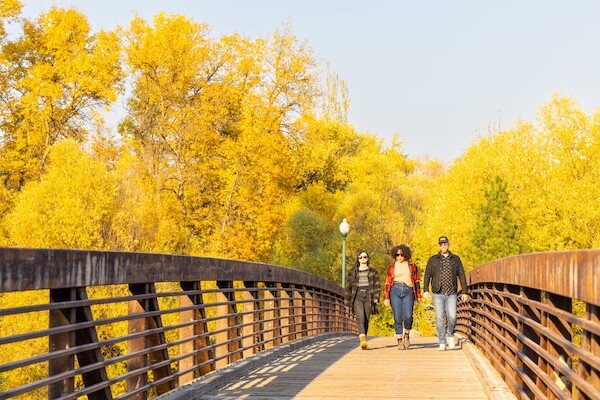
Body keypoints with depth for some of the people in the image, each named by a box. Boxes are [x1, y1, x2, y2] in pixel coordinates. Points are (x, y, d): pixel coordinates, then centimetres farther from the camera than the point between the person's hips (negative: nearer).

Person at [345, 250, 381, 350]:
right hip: (357, 297, -1)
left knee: (366, 320, 2)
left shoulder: (373, 271, 13)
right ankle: (363, 340, -34)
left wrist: (376, 297, -5)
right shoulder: (353, 272, 13)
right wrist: (348, 300, 11)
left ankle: (363, 341, 15)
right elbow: (348, 286, 15)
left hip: (368, 298, 1)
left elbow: (377, 285, 8)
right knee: (360, 318, -18)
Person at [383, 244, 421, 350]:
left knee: (408, 316, -15)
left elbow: (416, 281, 16)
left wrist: (418, 295, 14)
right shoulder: (391, 267, 11)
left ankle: (407, 334, 11)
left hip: (408, 291, 0)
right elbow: (387, 283, 11)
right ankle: (400, 341, 4)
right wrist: (386, 297, 5)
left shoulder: (412, 266, 12)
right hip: (395, 291, 0)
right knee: (397, 318, -5)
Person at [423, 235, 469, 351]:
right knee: (440, 318, -2)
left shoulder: (456, 259, 8)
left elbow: (462, 276, 9)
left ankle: (450, 335, 17)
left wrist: (465, 292, 3)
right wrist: (425, 290, -12)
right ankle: (442, 343, 5)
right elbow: (427, 275, 0)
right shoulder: (433, 259, 5)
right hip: (438, 294, 0)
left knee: (452, 317, -11)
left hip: (451, 294, 0)